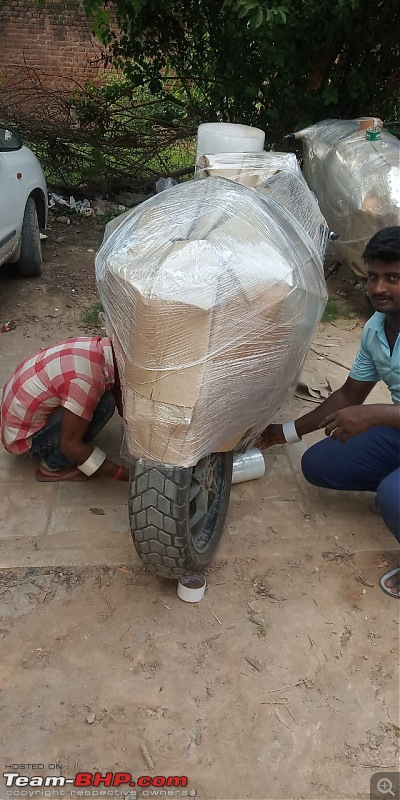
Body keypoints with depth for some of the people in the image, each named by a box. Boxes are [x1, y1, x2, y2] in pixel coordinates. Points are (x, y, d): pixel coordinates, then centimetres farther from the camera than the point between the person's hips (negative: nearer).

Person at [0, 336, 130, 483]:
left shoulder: (98, 346, -7)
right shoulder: (86, 379, -34)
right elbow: (70, 444, -27)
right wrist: (125, 474, -24)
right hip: (23, 437, -9)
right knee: (103, 404, -21)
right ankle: (53, 467, -5)